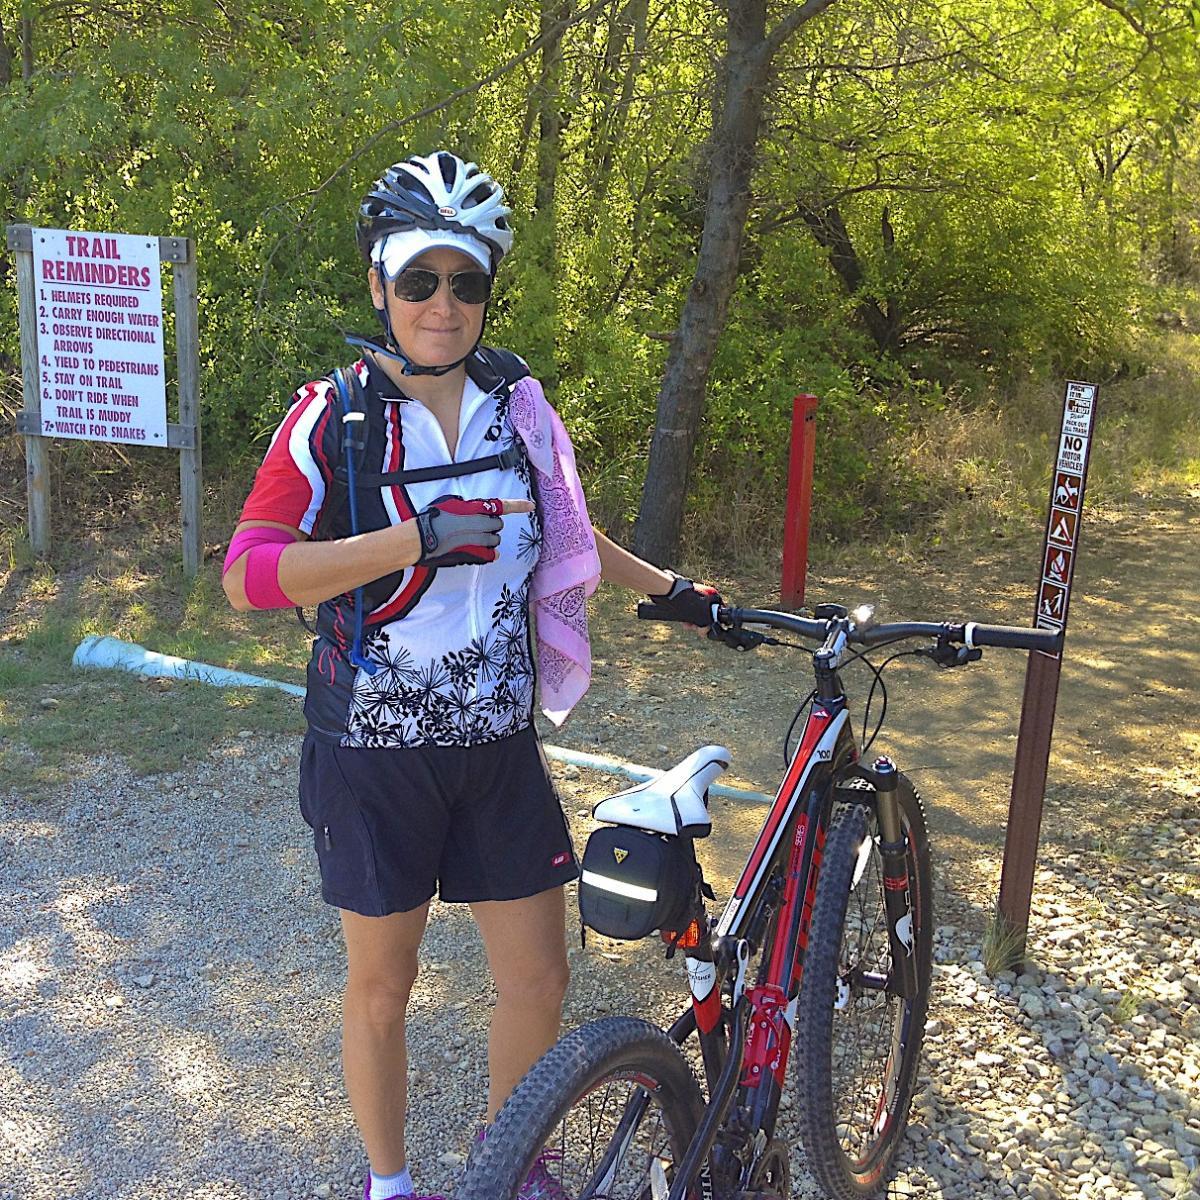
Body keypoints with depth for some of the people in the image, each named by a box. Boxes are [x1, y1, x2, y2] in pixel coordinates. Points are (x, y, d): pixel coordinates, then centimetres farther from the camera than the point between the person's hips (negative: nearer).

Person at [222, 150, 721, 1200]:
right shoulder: (335, 414, -10)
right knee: (382, 982, 12)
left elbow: (561, 534, 20)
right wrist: (420, 537, -28)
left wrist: (671, 588, 20)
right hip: (375, 749, -3)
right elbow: (249, 573, -22)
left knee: (539, 975, 10)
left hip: (498, 746, 4)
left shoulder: (516, 403, 2)